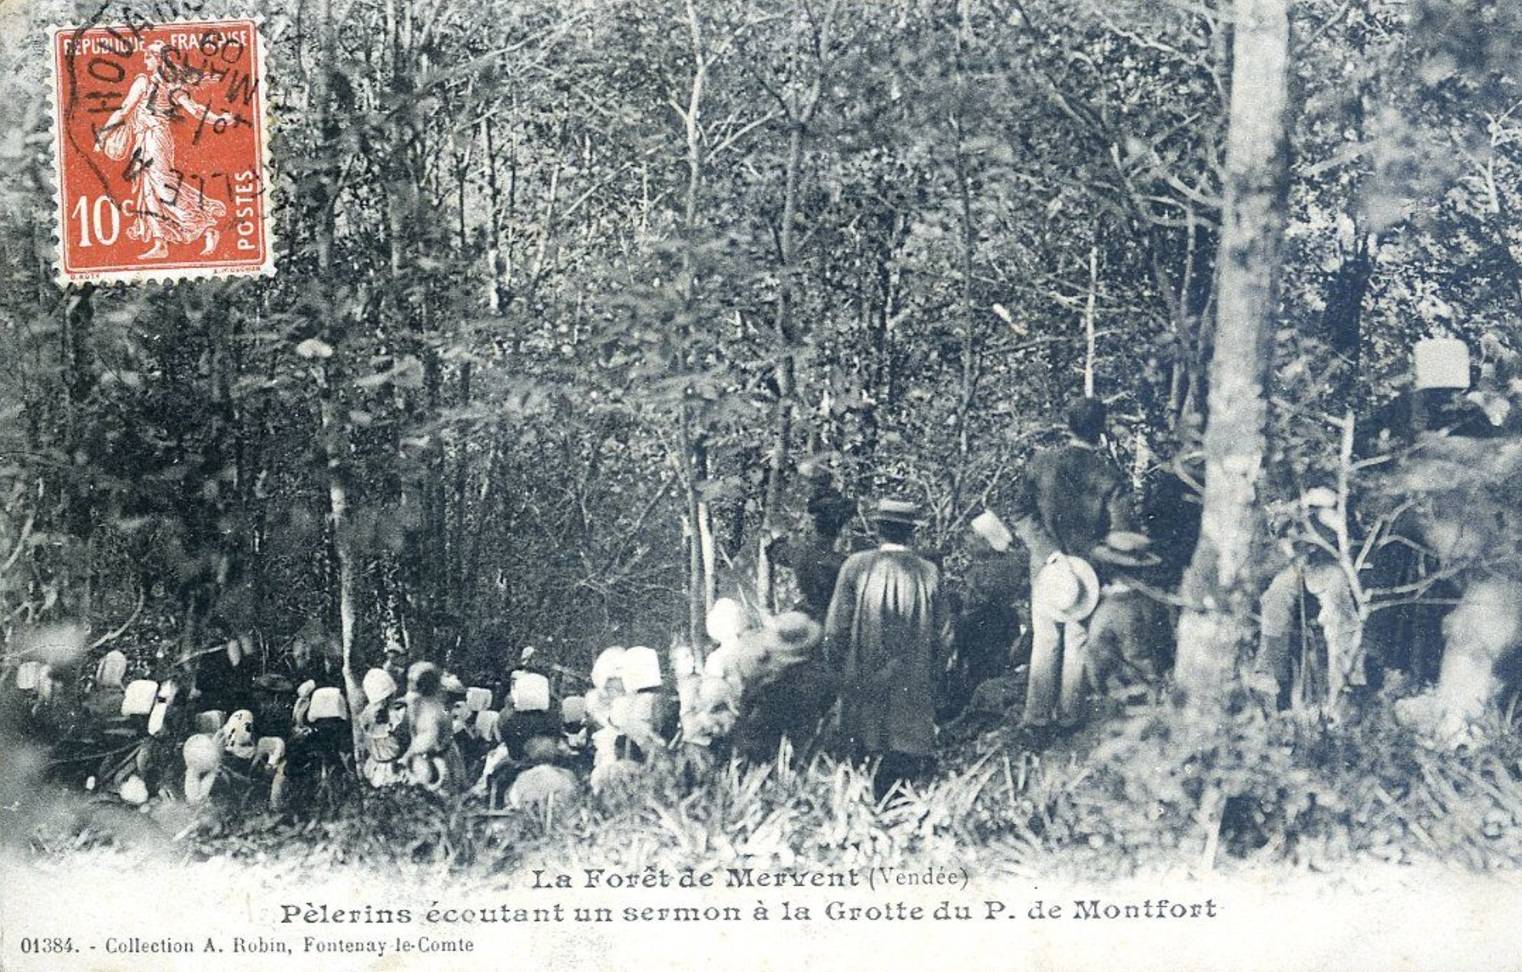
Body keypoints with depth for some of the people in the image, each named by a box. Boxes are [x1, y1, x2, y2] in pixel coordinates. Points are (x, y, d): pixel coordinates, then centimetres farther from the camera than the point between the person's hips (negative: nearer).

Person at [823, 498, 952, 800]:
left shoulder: (856, 566, -7)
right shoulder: (929, 572, -2)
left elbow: (835, 629, -5)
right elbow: (943, 637, 2)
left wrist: (839, 668, 11)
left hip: (862, 687, -1)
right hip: (913, 694, 1)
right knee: (905, 759, 6)